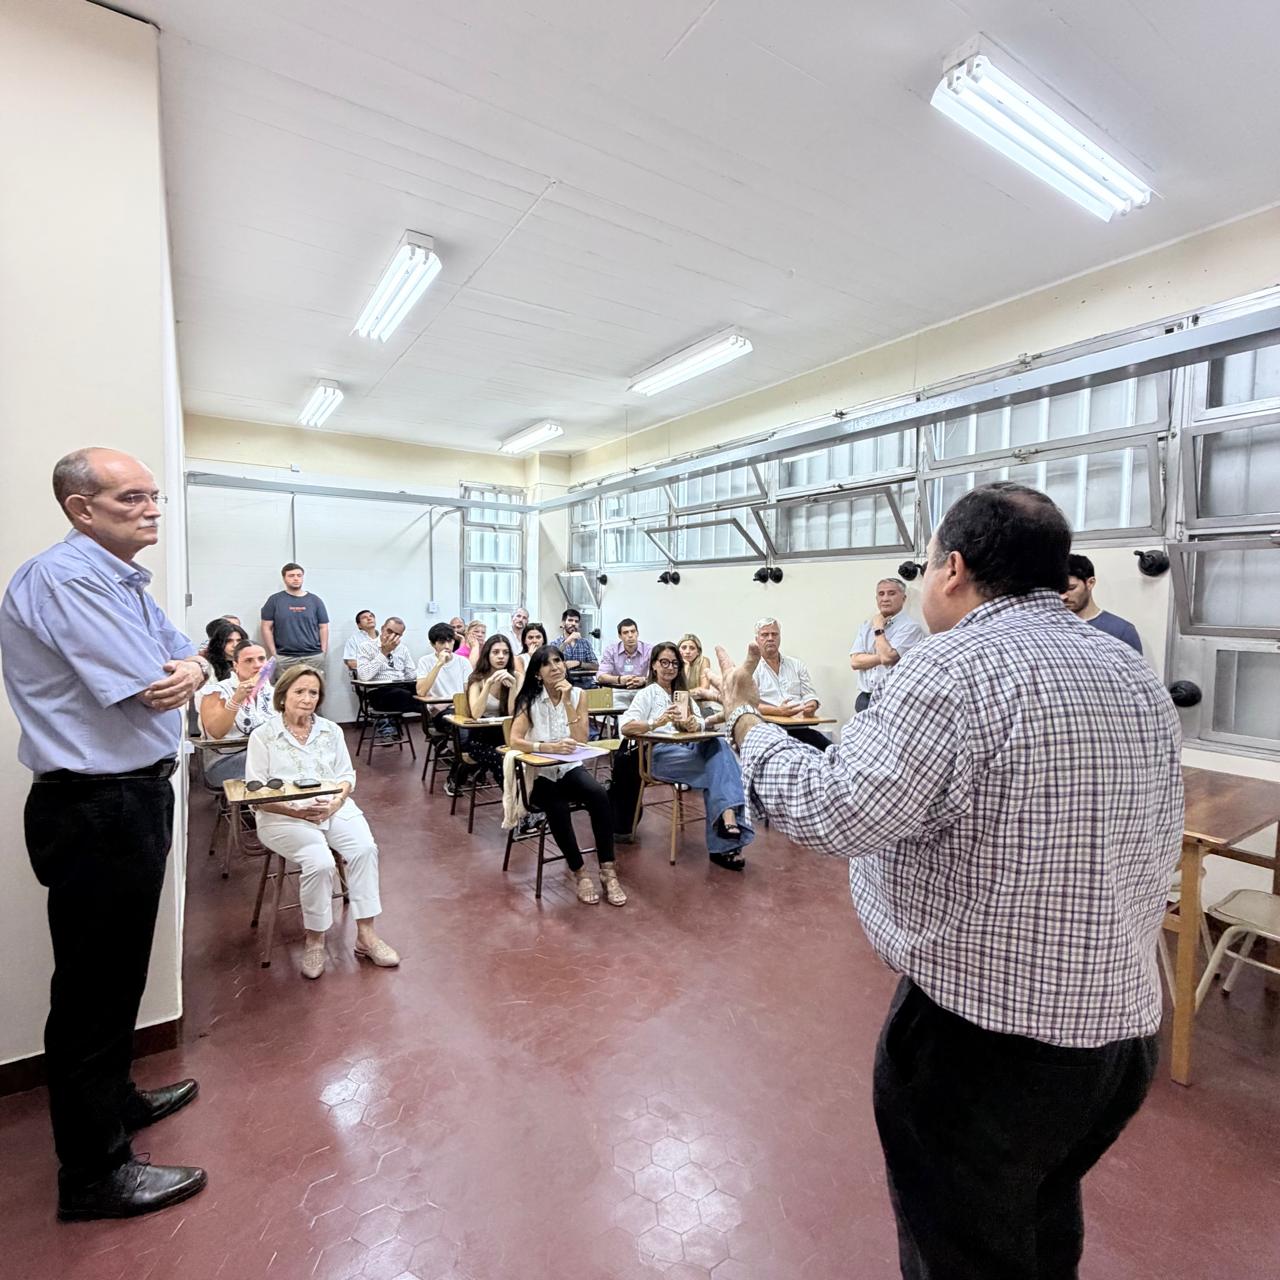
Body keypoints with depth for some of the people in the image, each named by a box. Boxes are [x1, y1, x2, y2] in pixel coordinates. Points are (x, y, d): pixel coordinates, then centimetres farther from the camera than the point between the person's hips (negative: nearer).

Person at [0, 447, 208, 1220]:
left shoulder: (128, 583, 11)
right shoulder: (63, 577, -19)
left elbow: (190, 665, 12)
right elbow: (154, 693, -24)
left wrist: (191, 670, -11)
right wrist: (173, 676, -2)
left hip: (134, 797, 10)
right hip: (99, 811, -10)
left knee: (118, 973, 24)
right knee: (94, 985, 5)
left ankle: (114, 1100, 45)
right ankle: (95, 1173, 24)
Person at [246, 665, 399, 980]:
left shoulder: (331, 730, 11)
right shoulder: (262, 737, 0)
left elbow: (347, 776, 9)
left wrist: (334, 803, -12)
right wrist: (297, 810, -19)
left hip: (334, 808, 3)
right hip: (284, 817, -3)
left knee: (365, 849, -24)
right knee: (321, 861, -29)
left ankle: (366, 934, -14)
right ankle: (314, 940, -6)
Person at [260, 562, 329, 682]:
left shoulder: (315, 601, 11)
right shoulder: (275, 600, 7)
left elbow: (323, 628, 11)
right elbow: (267, 628, 6)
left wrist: (323, 652, 1)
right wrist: (273, 654, -1)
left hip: (313, 657, 1)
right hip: (284, 659, -1)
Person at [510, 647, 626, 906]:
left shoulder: (578, 694, 0)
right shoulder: (529, 699, -6)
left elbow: (581, 740, -10)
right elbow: (515, 741, -18)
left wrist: (567, 702, -16)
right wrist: (550, 747, -33)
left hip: (570, 767, 2)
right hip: (538, 773, -2)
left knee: (599, 795, -29)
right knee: (558, 808, -32)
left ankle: (608, 870, -18)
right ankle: (579, 872, -9)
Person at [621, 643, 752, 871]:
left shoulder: (684, 694, 27)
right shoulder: (647, 694, 8)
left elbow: (700, 723, 9)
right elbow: (626, 727, -9)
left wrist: (696, 725, -17)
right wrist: (656, 723, -28)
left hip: (690, 749, 5)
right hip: (660, 753, -4)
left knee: (719, 745, -30)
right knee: (718, 766, -28)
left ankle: (727, 826, -39)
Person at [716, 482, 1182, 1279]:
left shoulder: (959, 667, -23)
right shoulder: (1140, 679, 4)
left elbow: (831, 812, -25)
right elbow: (1152, 848, 11)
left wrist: (744, 718, -10)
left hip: (984, 1038, -7)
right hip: (1124, 1031, 8)